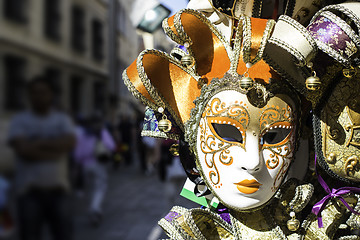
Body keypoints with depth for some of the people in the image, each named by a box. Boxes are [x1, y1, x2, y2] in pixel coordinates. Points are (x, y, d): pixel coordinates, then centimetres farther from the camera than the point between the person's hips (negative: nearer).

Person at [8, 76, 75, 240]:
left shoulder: (62, 119, 10)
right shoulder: (19, 120, 3)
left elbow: (69, 143, -9)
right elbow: (23, 150, -12)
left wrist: (38, 143, -11)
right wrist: (54, 153, -8)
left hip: (58, 188, 2)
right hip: (29, 190, -2)